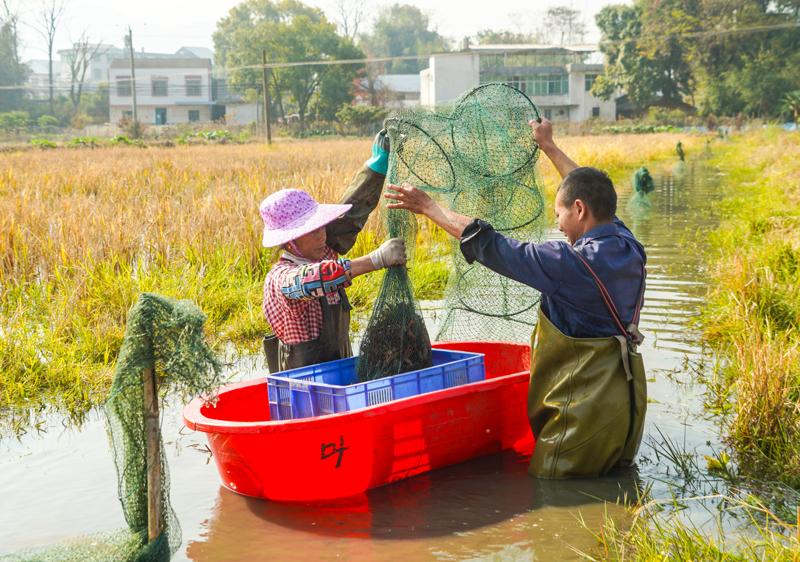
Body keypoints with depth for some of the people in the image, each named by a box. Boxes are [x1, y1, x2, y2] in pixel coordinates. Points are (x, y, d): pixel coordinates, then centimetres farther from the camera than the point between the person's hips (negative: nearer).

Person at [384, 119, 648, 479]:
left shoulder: (573, 263, -21)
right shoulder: (629, 249, 2)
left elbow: (493, 249, -14)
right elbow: (592, 194, 20)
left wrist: (428, 207, -3)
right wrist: (549, 147, 34)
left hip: (585, 406, -8)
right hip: (626, 402, 8)